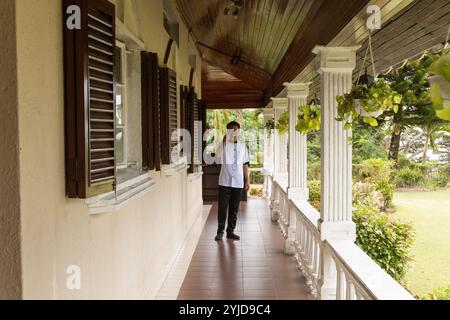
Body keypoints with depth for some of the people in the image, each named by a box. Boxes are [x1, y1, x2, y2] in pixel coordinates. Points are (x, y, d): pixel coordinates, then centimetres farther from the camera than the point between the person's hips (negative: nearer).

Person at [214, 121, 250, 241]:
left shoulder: (242, 145, 9)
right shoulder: (224, 144, -2)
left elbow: (245, 164, 11)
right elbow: (218, 156, -23)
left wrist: (247, 181, 8)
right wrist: (225, 141, -29)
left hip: (238, 182, 3)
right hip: (225, 181, -3)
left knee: (234, 208, 8)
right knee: (222, 207, 0)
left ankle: (230, 231, 18)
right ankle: (220, 231, 11)